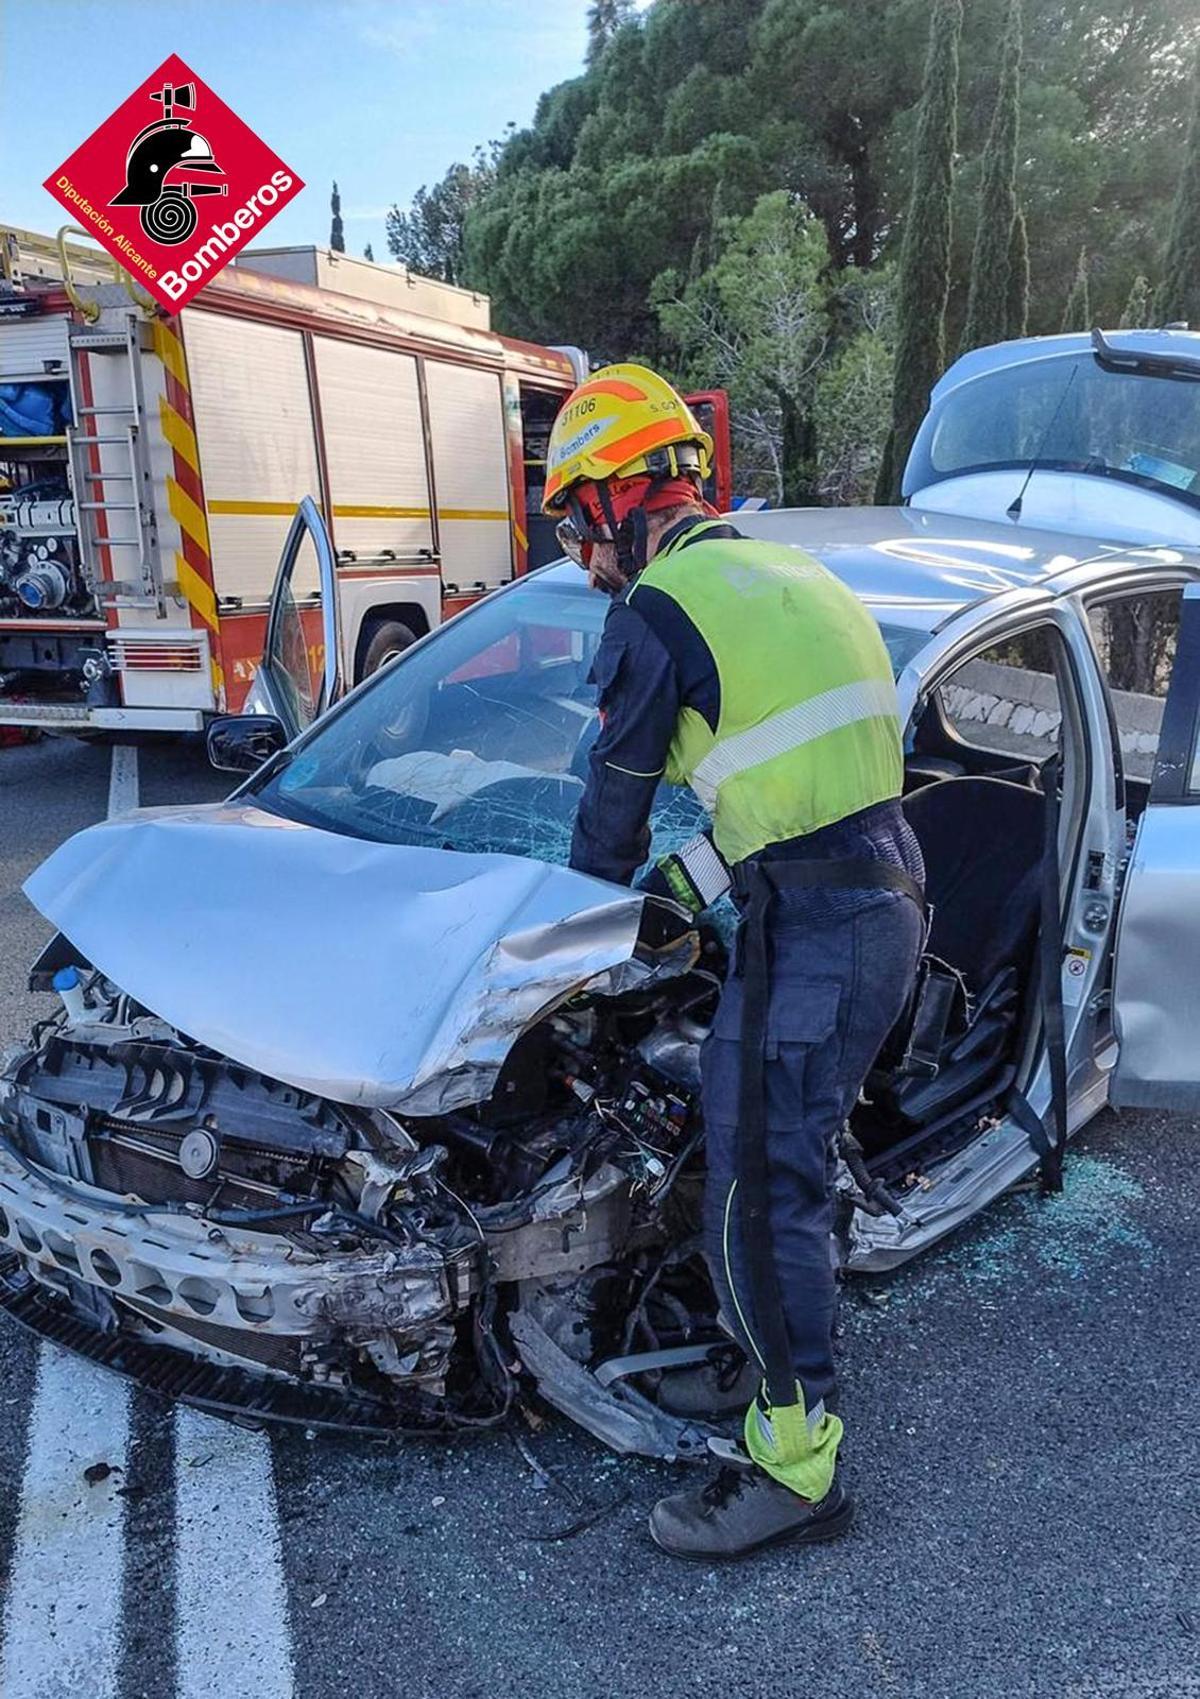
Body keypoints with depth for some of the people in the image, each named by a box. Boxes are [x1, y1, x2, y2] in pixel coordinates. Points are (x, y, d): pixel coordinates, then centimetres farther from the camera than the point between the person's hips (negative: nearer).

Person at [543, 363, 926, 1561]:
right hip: (890, 898, 10)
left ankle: (797, 1467, 9)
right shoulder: (791, 573, 18)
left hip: (812, 925, -10)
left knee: (758, 1192, -2)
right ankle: (777, 1362, 36)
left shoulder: (654, 611, -10)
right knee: (789, 1162, 20)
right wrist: (709, 875, 29)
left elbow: (617, 794, 0)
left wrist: (590, 903, 19)